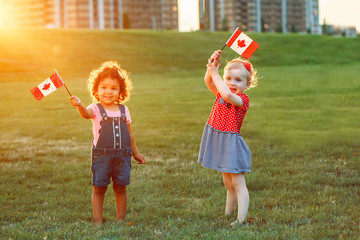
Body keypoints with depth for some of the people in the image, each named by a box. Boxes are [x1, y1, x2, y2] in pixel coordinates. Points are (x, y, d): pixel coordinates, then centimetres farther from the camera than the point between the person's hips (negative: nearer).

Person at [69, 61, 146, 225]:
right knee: (99, 189, 0)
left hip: (122, 155, 3)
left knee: (121, 188, 6)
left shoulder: (124, 110, 9)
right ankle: (98, 221, 9)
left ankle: (120, 220, 18)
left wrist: (135, 153, 25)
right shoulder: (96, 109, -2)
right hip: (101, 155, -3)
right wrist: (79, 106, -49)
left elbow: (129, 134, 19)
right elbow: (87, 114, -27)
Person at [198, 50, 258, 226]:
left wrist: (215, 73, -26)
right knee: (228, 184, 17)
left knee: (238, 184, -7)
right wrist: (212, 65, -20)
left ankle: (241, 218, -7)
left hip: (232, 143, -8)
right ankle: (228, 214, 25)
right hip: (218, 143, 8)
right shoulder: (221, 94, 8)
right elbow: (209, 82, -3)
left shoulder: (243, 99, -14)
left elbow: (228, 95, -33)